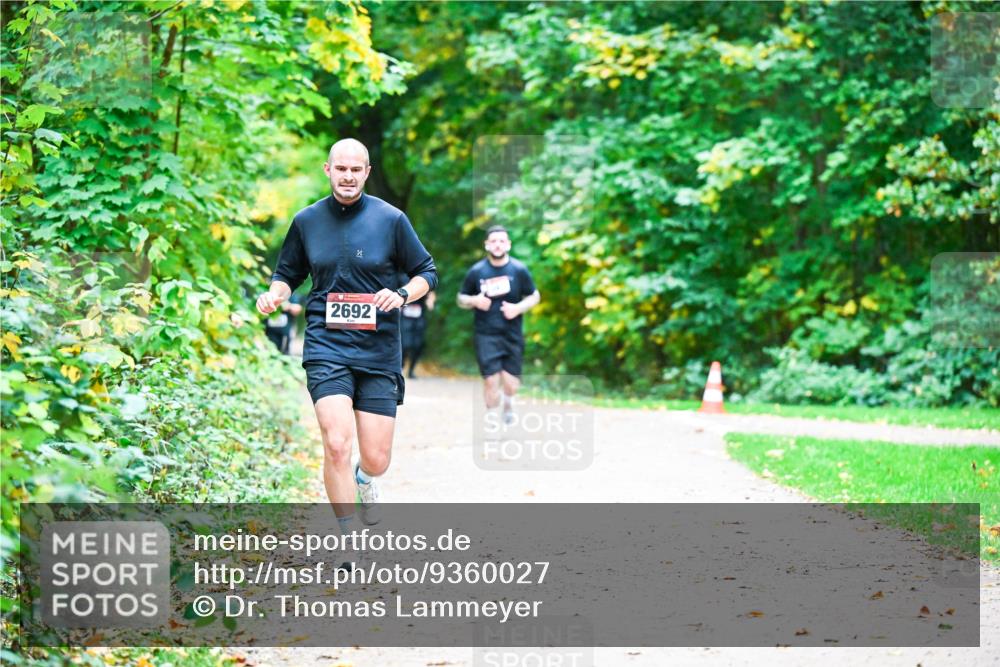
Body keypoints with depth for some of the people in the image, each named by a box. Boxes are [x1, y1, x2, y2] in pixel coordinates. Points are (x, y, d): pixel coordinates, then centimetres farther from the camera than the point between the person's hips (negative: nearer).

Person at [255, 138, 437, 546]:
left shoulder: (390, 219, 1)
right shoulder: (306, 221, 6)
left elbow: (427, 272, 8)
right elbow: (288, 273, 19)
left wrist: (401, 295, -12)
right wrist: (274, 294, -2)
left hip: (379, 350, 0)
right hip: (326, 346, 0)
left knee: (376, 460, 0)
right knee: (337, 446, -19)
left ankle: (364, 480, 41)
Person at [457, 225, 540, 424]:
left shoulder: (519, 270, -2)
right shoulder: (476, 271, -1)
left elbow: (534, 296, 8)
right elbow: (461, 299, 9)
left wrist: (518, 308, -11)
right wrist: (474, 301, -14)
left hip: (512, 335, 1)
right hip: (486, 335, -1)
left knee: (511, 384, 1)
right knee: (491, 380, -9)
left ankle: (508, 405, 37)